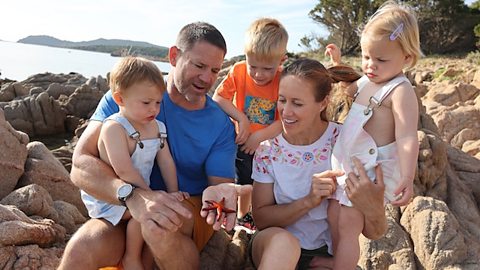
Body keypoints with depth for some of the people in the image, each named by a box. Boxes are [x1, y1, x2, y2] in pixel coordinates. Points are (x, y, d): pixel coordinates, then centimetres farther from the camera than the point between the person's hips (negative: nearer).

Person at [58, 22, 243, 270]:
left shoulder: (221, 125, -4)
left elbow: (221, 183, -6)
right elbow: (81, 165, -17)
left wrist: (219, 193, -33)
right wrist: (133, 195, -37)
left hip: (193, 212, 2)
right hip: (123, 209, -1)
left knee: (158, 228, -34)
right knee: (82, 247, -32)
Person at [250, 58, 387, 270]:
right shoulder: (268, 147, -9)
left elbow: (373, 233, -10)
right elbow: (260, 218, -8)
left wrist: (373, 208, -34)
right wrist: (308, 201, -23)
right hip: (273, 247, 0)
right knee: (282, 241, -33)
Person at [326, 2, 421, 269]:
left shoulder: (400, 91, -19)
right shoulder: (368, 81, 7)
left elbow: (407, 139, -26)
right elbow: (350, 88, 31)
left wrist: (407, 179, -35)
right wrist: (338, 62, 21)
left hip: (373, 169, -9)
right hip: (349, 164, 9)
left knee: (348, 224, -5)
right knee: (334, 216, 16)